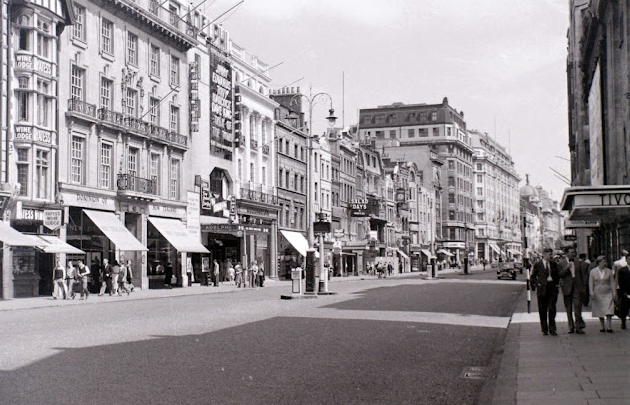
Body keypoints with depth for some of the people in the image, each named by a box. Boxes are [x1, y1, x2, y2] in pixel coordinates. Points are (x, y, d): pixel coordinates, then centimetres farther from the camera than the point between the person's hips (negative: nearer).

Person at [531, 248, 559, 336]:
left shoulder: (553, 264, 10)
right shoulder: (538, 264, 2)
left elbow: (557, 275, 22)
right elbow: (532, 276, 8)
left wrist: (556, 283, 8)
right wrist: (536, 284, -4)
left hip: (552, 288, 2)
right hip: (542, 289, -2)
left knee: (552, 309, -5)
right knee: (542, 310, 3)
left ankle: (552, 329, -1)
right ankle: (544, 330, 12)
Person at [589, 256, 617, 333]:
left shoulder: (609, 271, 5)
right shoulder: (593, 272, 2)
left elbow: (612, 283, 7)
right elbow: (590, 283, 2)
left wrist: (614, 293, 0)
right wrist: (592, 293, -8)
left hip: (608, 293, 0)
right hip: (598, 294, 0)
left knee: (609, 311, -9)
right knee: (600, 311, 4)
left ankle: (608, 326, -6)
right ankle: (602, 327, 13)